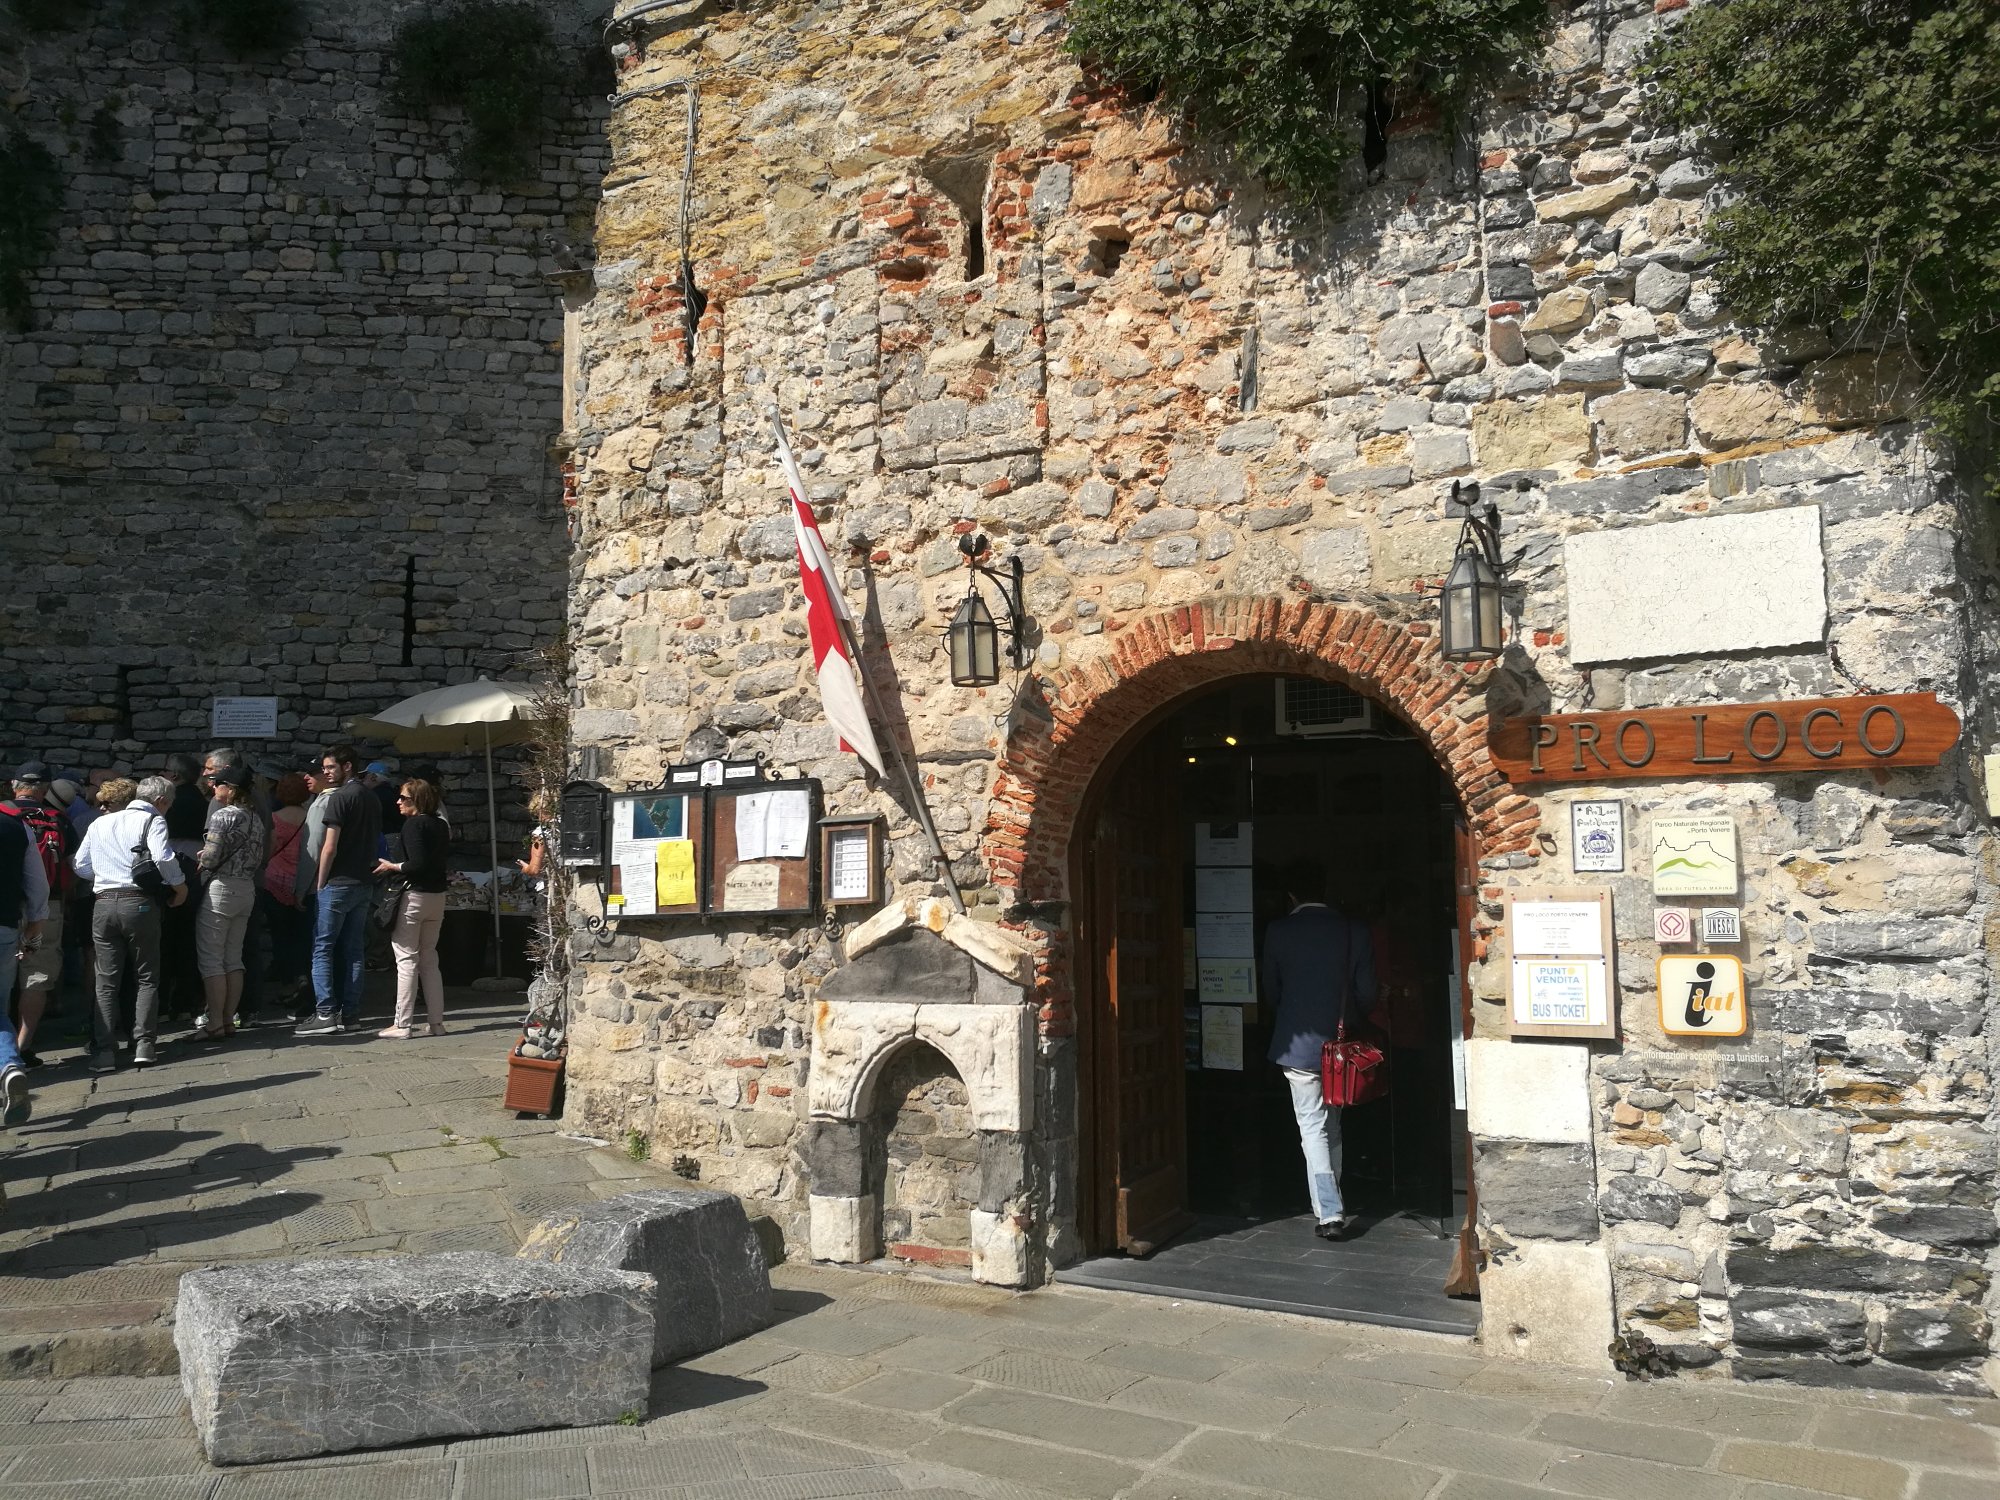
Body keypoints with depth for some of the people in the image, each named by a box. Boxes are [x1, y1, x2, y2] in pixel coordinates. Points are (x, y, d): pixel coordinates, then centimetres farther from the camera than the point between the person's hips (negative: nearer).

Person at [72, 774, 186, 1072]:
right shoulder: (152, 821, -1)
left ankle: (105, 1050, 3)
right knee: (147, 977, 7)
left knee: (106, 981, 8)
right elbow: (163, 857, -17)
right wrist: (180, 885, -4)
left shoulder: (100, 824, 17)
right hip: (139, 902, -4)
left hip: (104, 904, 4)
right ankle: (144, 1045, 0)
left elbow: (81, 865, 17)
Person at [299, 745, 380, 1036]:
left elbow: (330, 847, -15)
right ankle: (349, 1012, 10)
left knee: (322, 948, -3)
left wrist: (320, 884, -6)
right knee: (353, 950, 9)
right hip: (365, 883, 8)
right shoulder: (372, 798, 13)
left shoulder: (340, 797, -12)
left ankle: (325, 1013, -8)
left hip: (339, 883, -8)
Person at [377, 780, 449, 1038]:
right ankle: (437, 1022, 13)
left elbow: (418, 864, -21)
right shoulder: (440, 825, 10)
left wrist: (392, 867, -7)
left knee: (407, 959, -2)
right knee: (429, 959, 13)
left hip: (414, 896, -8)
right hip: (437, 896, 8)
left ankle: (402, 1024, 0)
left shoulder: (413, 825, -13)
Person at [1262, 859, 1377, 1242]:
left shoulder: (1278, 932, -7)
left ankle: (1329, 1213, -7)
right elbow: (1366, 992, 1)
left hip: (1299, 1044, -3)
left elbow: (1271, 991, 3)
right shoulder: (1353, 930, -2)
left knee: (1313, 1128, 0)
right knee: (1332, 1128, 18)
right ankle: (1331, 1205, 28)